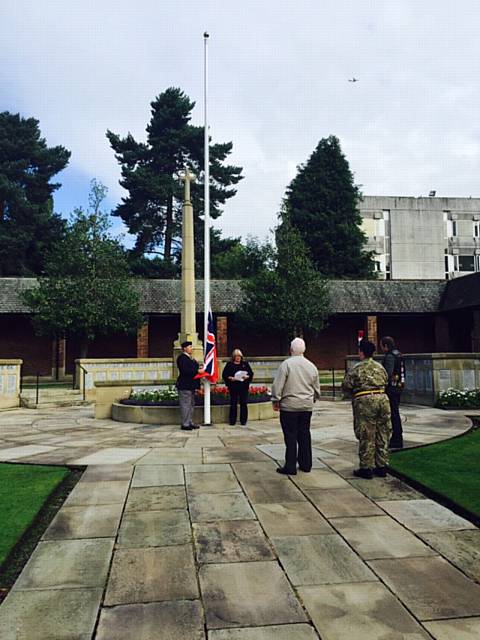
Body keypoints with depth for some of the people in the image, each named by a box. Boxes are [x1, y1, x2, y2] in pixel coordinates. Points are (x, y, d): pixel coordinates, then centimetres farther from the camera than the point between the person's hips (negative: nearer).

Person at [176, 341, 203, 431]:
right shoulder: (182, 358, -14)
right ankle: (185, 424, 0)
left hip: (190, 385, 11)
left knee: (191, 404, 15)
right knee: (185, 405, -6)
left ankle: (190, 422, 23)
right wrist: (197, 371, -20)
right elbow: (185, 371, -24)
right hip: (185, 386, -11)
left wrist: (199, 367, 7)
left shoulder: (189, 358, 18)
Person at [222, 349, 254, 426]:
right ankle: (232, 420, 9)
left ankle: (243, 420, 10)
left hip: (244, 387, 1)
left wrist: (247, 377, -12)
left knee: (243, 404, 2)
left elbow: (251, 373, 7)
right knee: (233, 404, 1)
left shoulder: (245, 364, 9)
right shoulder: (229, 364, 6)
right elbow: (224, 375, 3)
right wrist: (230, 378, -14)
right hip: (233, 387, -1)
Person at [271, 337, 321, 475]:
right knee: (304, 434, 13)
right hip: (307, 406, 5)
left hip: (289, 406, -5)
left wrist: (276, 401, -1)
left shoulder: (286, 364, -11)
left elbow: (278, 385, -12)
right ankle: (306, 464, 21)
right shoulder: (311, 366, 6)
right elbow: (317, 388, 15)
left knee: (290, 436, 0)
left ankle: (290, 467, 3)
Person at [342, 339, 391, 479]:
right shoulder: (380, 367, 12)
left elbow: (345, 386, -4)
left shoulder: (356, 369, -5)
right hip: (382, 399, 5)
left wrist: (355, 391, 16)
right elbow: (386, 381, 17)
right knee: (383, 435, 11)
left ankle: (366, 468, 5)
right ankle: (382, 466, 18)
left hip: (365, 401, -5)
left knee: (366, 436, 1)